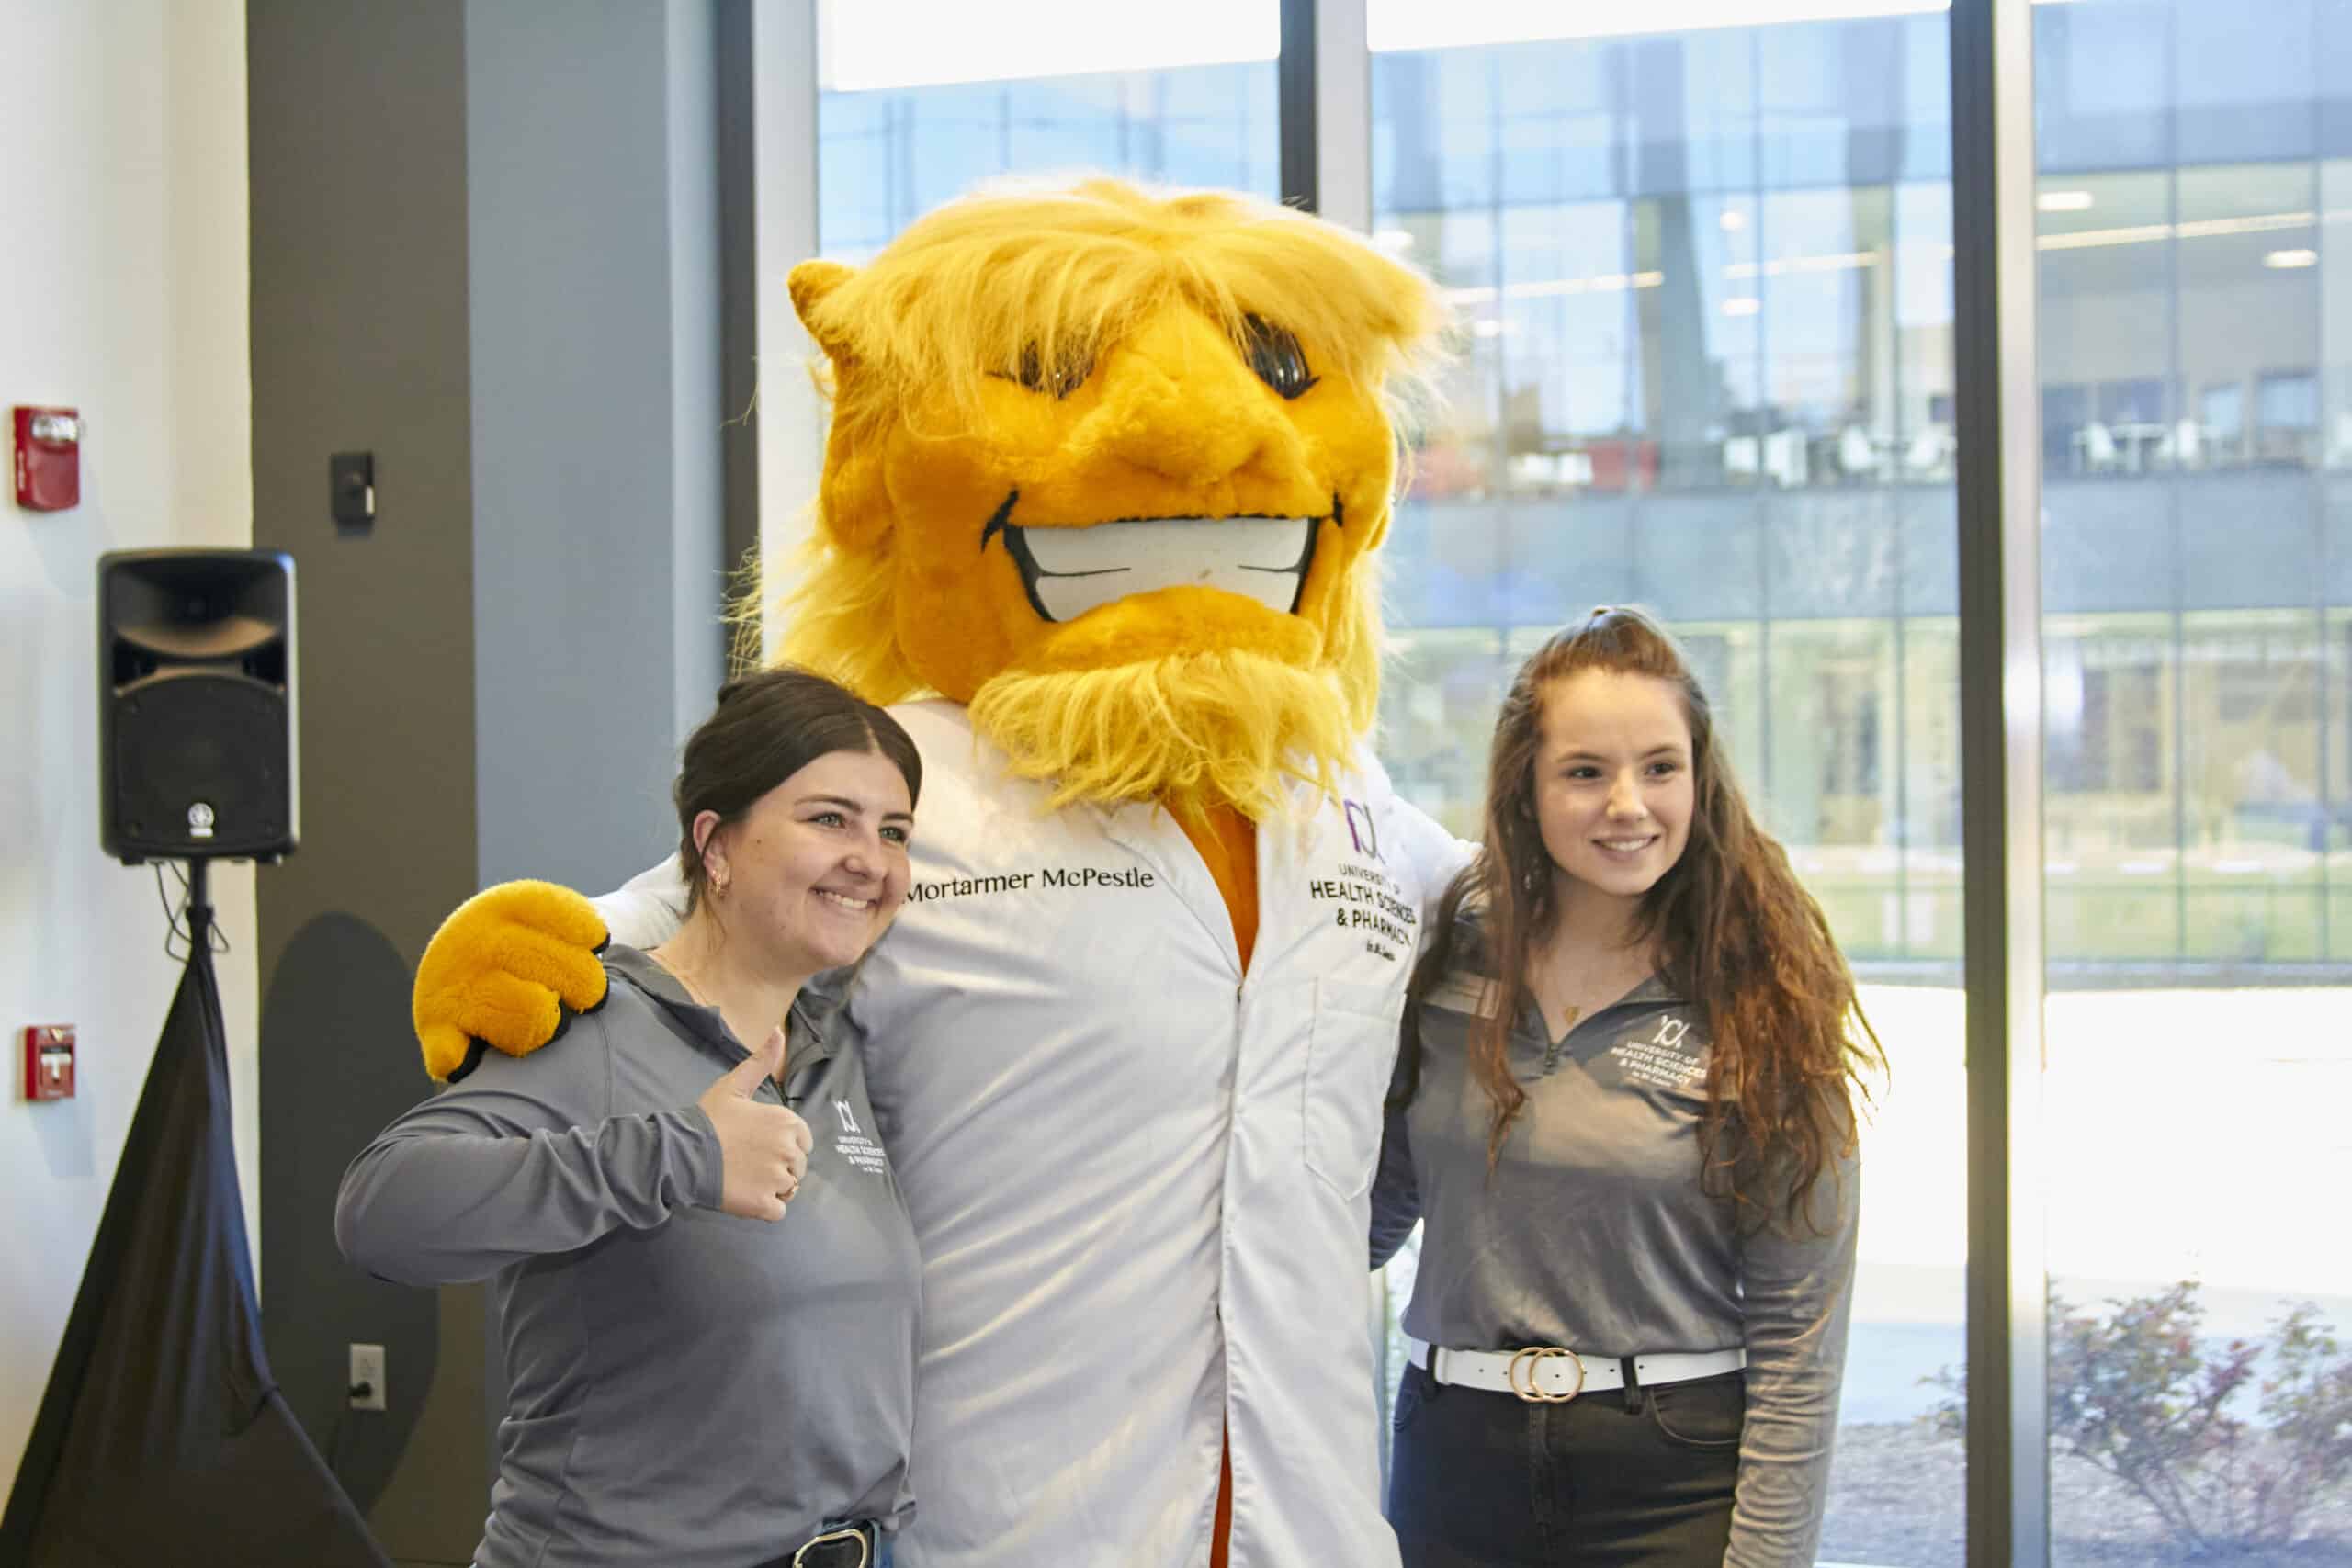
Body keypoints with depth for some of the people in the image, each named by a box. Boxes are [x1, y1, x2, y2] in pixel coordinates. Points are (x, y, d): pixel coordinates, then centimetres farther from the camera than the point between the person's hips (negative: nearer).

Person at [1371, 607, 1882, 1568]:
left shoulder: (1764, 995, -7)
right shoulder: (1446, 955, 0)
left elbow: (1799, 1323, -8)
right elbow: (1382, 1199, 12)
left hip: (1674, 1481, -3)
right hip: (1455, 1457, 3)